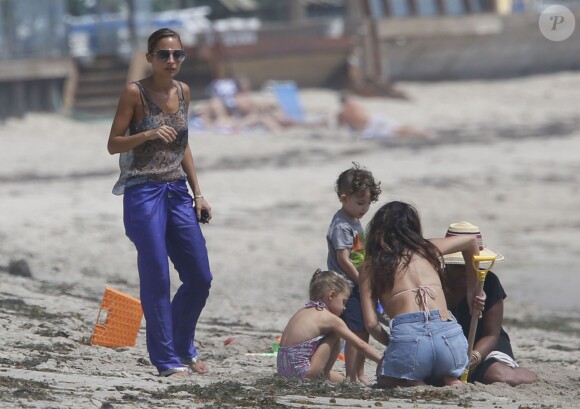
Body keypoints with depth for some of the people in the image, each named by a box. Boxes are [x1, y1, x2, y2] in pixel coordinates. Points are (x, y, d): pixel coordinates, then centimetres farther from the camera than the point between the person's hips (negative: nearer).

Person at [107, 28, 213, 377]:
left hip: (178, 193, 6)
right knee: (157, 279, -5)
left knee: (200, 278, 7)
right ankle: (167, 359, 3)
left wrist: (198, 193, 13)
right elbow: (113, 144, -6)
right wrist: (149, 134, -21)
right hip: (144, 193, -6)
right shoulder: (135, 93, -7)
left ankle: (184, 347, 25)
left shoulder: (183, 92, 10)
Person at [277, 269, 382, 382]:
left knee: (339, 379, 21)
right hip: (301, 372, -9)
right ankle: (322, 376, 2)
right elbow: (360, 345, -4)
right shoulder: (329, 318, -6)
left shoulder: (303, 312, 17)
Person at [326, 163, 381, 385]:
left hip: (358, 286, 10)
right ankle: (352, 377, -7)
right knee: (356, 333, -10)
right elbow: (343, 259, -21)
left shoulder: (355, 222, 15)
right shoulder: (341, 226, -16)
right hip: (348, 288, -10)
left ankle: (360, 374, 25)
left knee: (363, 332, 15)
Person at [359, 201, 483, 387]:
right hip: (449, 335, 2)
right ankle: (452, 383, -1)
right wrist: (472, 293, 45)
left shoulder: (370, 267, 16)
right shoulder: (426, 248, 23)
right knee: (450, 376, 35)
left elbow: (371, 323, 7)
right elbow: (470, 241, 39)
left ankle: (414, 386, -3)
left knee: (385, 381, 30)